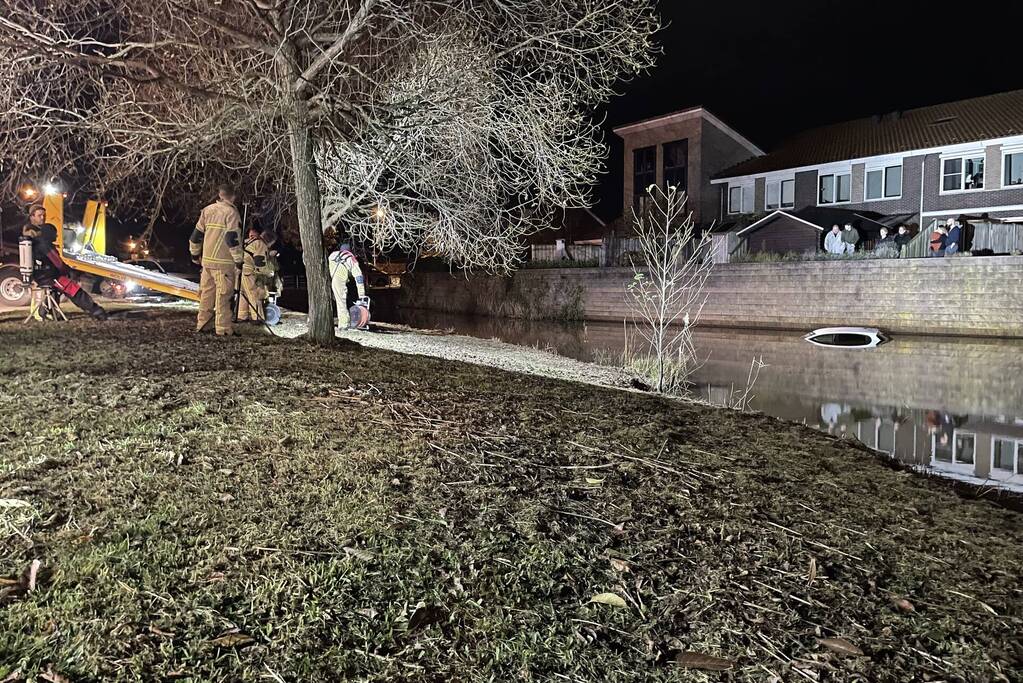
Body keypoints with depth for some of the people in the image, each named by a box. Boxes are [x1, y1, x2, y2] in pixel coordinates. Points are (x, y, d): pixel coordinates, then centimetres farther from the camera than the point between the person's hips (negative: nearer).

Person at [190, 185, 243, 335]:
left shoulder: (207, 210, 12)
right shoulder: (231, 212, -8)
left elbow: (196, 234, 16)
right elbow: (232, 238, -16)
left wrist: (195, 253, 27)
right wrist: (239, 259, -12)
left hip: (206, 260, 7)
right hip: (224, 262, -7)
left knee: (206, 293, 14)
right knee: (224, 294, -4)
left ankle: (202, 324, 20)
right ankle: (223, 328, -3)